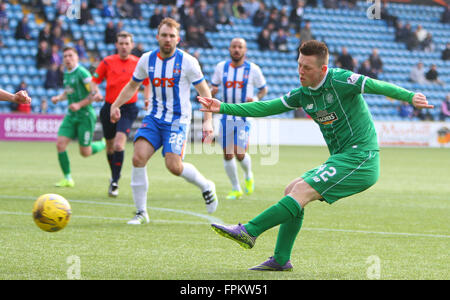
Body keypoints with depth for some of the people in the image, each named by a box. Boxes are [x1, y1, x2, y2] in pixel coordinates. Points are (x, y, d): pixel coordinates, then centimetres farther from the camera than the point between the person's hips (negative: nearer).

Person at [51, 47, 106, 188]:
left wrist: (80, 104, -21)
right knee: (60, 144, -8)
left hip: (85, 115, -7)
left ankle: (104, 144, 30)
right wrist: (59, 97, 8)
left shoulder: (82, 73, -14)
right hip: (71, 115, 7)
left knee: (85, 153, -1)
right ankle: (67, 179, 2)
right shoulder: (66, 73, 11)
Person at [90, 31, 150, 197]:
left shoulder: (139, 63, 2)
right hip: (109, 107, 2)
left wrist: (147, 99, 0)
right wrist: (96, 92, -13)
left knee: (119, 144, -19)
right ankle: (114, 176, 36)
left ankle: (114, 183, -15)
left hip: (128, 109, -2)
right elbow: (94, 80, 8)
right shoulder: (107, 62, 1)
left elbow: (147, 83, 15)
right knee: (110, 146, 12)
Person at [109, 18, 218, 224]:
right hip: (154, 118, 4)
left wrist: (208, 121, -11)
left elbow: (204, 91, -3)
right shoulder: (147, 60, 2)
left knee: (174, 165, -17)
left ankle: (206, 186, 16)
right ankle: (141, 213, -6)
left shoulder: (187, 61, -8)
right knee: (138, 157, -16)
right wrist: (116, 105, 4)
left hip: (178, 120, -4)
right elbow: (132, 86, 17)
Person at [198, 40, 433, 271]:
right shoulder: (303, 94, 10)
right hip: (341, 160, 9)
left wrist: (409, 97, -36)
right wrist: (224, 108, 8)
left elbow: (377, 86, -20)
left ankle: (249, 231, -16)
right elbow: (267, 108, 12)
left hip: (359, 160, -9)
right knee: (291, 191, 8)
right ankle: (281, 260, 9)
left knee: (301, 191, -17)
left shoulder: (340, 81, -13)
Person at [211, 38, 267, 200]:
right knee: (227, 155, -1)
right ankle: (236, 189, 15)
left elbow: (263, 89, 9)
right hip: (227, 116, 3)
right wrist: (211, 92, -6)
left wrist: (256, 99, -11)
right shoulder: (221, 67, 4)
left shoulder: (253, 69, -3)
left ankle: (249, 176, 19)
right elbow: (214, 87, 17)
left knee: (240, 153, -14)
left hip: (245, 116, -3)